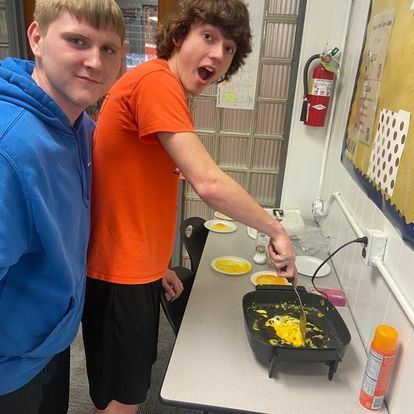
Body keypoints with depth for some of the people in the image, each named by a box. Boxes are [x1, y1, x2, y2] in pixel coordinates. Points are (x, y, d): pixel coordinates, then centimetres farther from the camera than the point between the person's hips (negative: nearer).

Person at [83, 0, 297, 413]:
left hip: (136, 269, 9)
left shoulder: (163, 89, 11)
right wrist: (276, 231, -16)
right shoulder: (156, 81, -19)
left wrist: (156, 265, 15)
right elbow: (208, 184, -30)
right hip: (119, 275, -9)